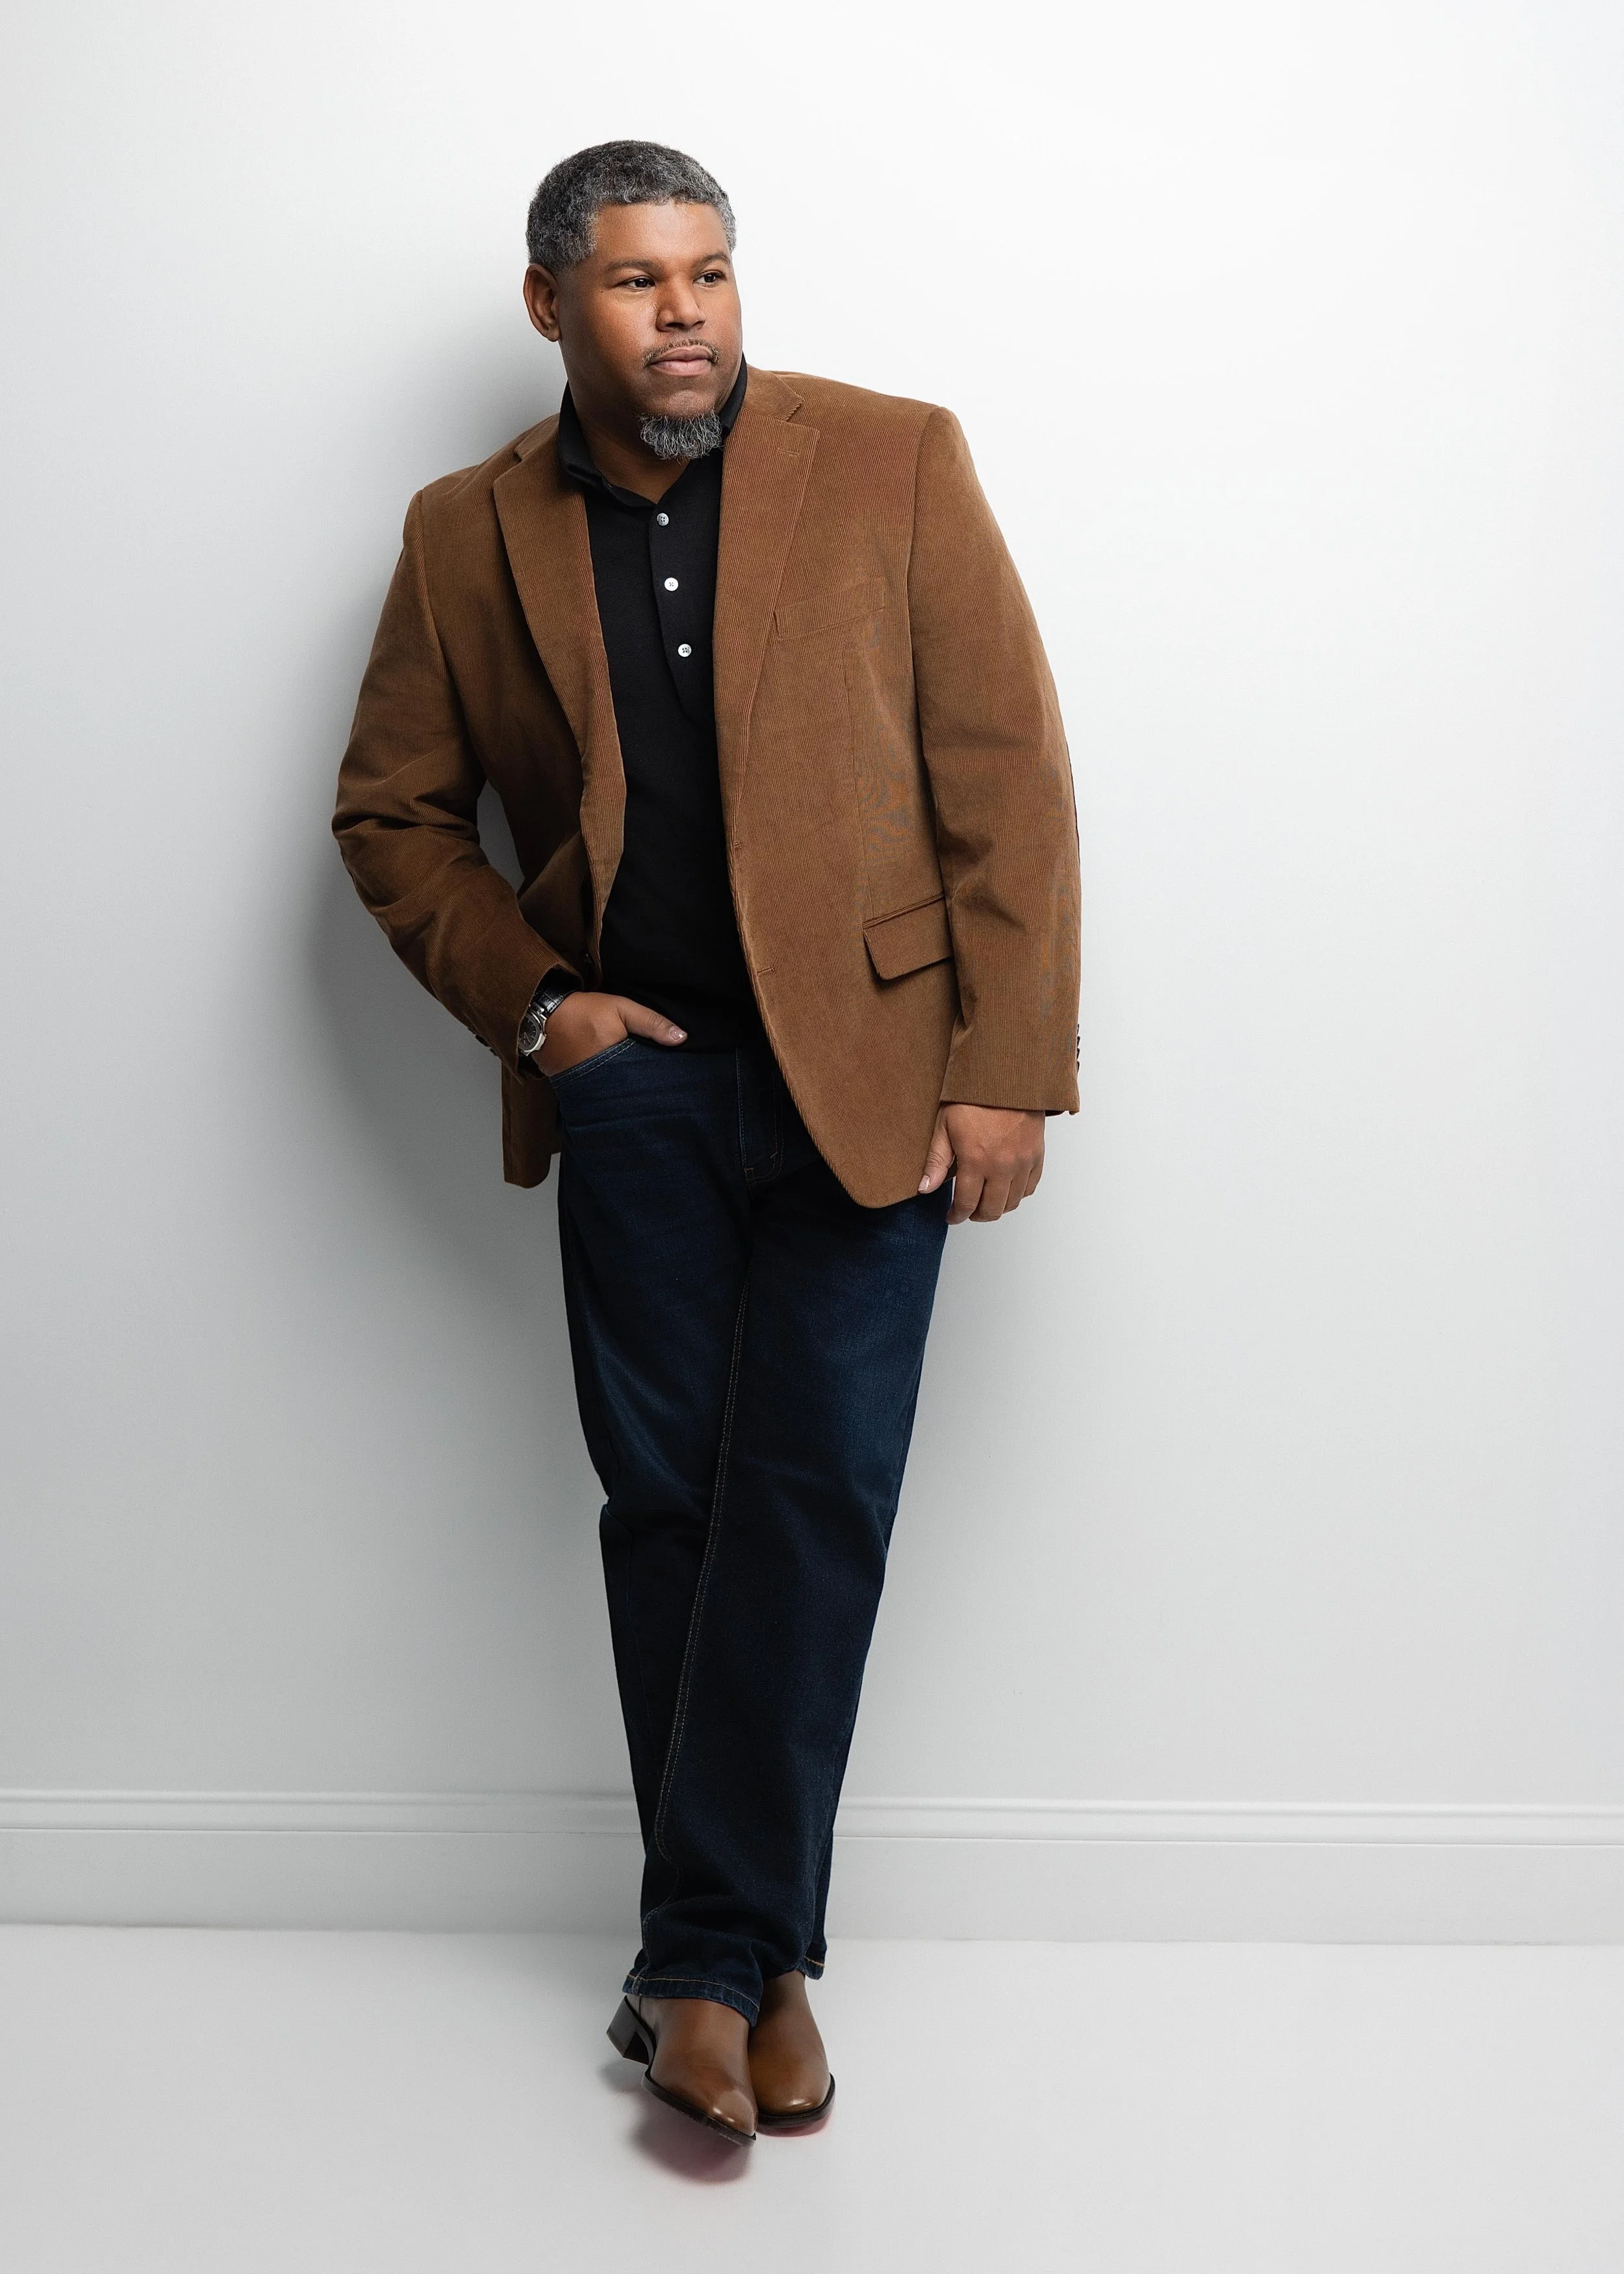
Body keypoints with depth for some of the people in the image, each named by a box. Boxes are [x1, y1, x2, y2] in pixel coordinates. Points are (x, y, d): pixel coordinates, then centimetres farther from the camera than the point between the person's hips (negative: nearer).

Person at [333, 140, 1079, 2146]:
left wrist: (1005, 1073, -10)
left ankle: (711, 1953, 7)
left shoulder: (895, 466, -2)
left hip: (866, 1070, -2)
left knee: (815, 1498, -5)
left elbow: (1005, 780, -4)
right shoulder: (469, 537, 5)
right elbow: (392, 815, 12)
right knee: (669, 1504, 5)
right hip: (635, 1081, 2)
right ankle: (749, 1956, 18)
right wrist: (531, 1003, -3)